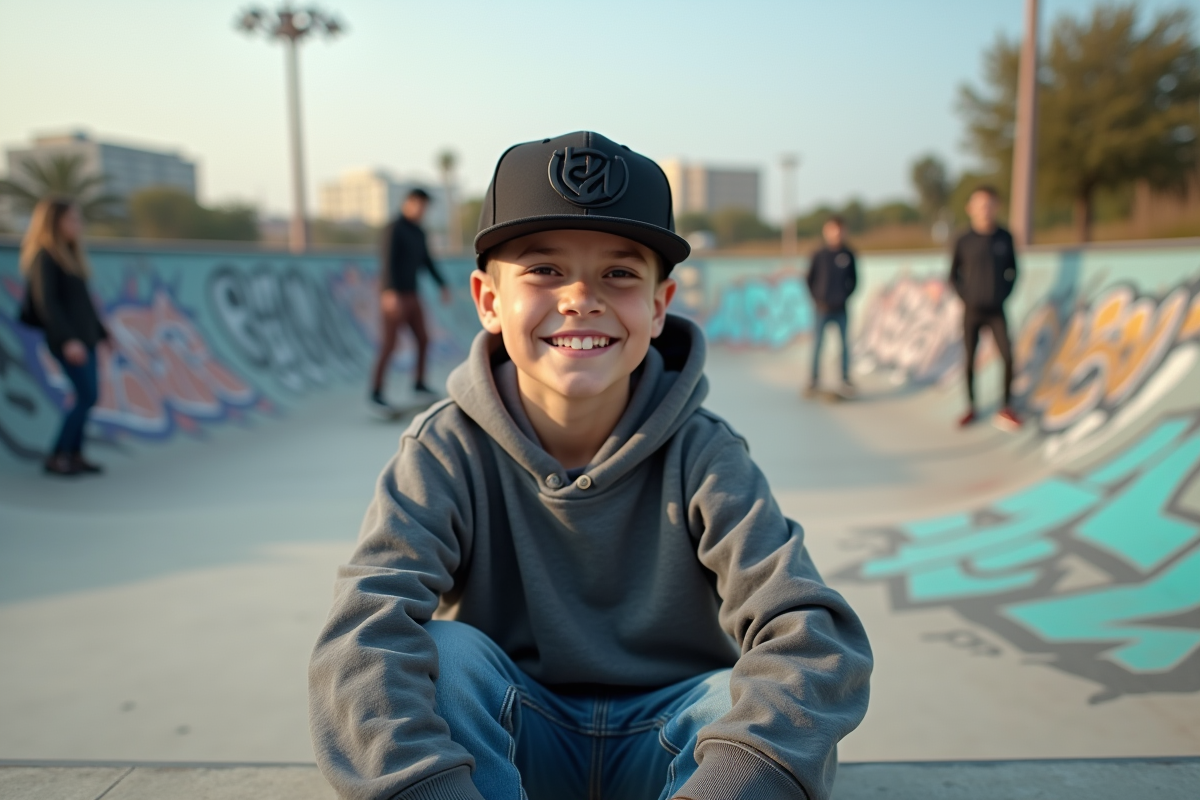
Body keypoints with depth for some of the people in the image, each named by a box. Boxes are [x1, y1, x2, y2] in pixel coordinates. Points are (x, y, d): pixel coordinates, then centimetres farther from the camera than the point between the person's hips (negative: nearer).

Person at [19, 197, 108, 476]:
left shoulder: (70, 254, 17)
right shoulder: (44, 257, -8)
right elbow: (46, 302, -16)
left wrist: (101, 332, 19)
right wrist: (68, 339, -25)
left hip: (84, 337, 8)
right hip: (67, 340, -8)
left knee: (87, 396, 6)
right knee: (87, 396, -11)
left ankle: (74, 454, 13)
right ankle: (56, 457, -2)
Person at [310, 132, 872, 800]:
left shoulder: (701, 454, -14)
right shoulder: (449, 450, -14)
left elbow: (813, 636, -27)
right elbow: (365, 633, -27)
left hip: (663, 736, 0)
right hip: (510, 742, 1)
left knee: (770, 711, -29)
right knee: (442, 652, -28)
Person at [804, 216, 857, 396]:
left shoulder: (848, 255, 0)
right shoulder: (819, 255, -4)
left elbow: (854, 279, 8)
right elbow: (809, 280, 2)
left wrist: (846, 296, -2)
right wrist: (817, 300, -3)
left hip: (841, 309, 2)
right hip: (823, 308, -1)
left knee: (845, 344, 6)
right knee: (817, 344, -1)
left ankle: (845, 378, 18)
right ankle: (814, 380, 8)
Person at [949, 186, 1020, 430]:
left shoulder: (1004, 237, 1)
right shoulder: (964, 241, -3)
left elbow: (1013, 270, 11)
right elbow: (953, 275, 6)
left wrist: (1005, 293, 1)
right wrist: (966, 296, -3)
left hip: (996, 311, 1)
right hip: (972, 311, 0)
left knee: (1008, 357, -9)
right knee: (970, 359, 4)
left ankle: (1007, 408, 5)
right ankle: (971, 408, 16)